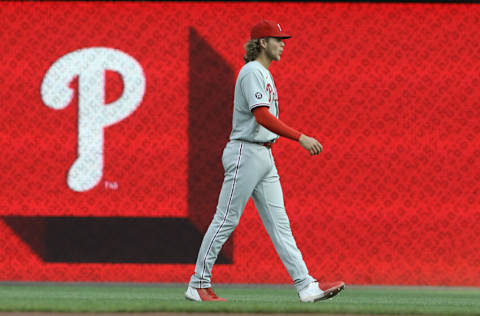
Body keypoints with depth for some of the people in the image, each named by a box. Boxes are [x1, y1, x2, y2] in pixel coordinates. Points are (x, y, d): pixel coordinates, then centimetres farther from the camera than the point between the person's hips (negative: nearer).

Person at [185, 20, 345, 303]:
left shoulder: (264, 74, 19)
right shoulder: (252, 72, -13)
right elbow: (262, 116, -25)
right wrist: (300, 137, -30)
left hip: (264, 155, 10)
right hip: (245, 154, -10)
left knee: (279, 223, 3)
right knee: (226, 220, -4)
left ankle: (306, 286, -3)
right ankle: (198, 285, 3)